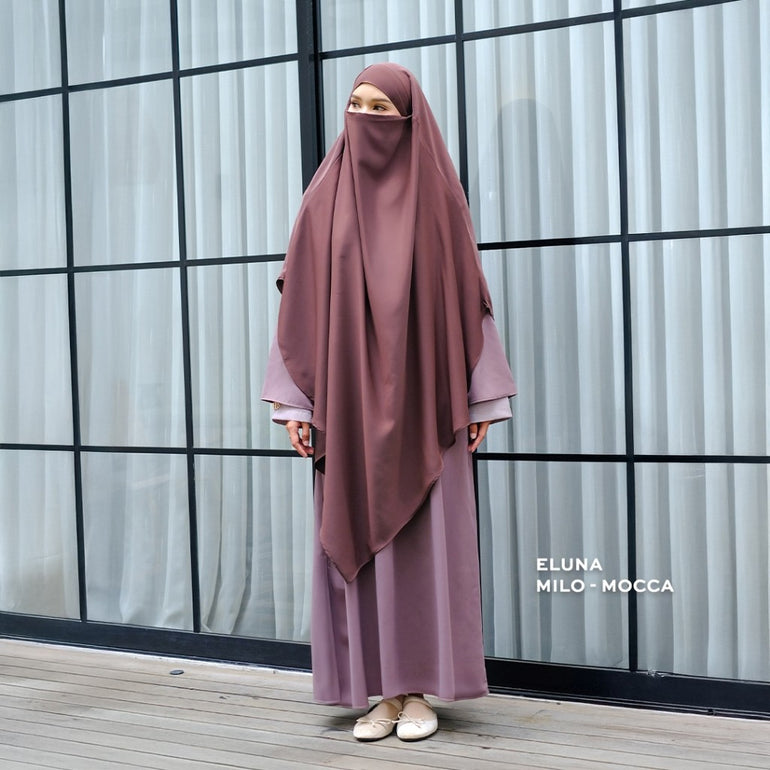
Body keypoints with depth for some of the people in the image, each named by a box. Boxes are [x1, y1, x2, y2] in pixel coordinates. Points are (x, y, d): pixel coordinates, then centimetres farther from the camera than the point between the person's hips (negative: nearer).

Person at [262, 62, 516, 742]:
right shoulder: (327, 200, 5)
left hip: (421, 398, -2)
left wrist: (483, 397, -1)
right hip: (349, 398, 2)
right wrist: (295, 399, -1)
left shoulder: (437, 198, 2)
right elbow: (303, 303, 4)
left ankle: (420, 691, 12)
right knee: (358, 538, 3)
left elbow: (468, 296, 3)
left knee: (422, 537, 0)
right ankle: (384, 692, 14)